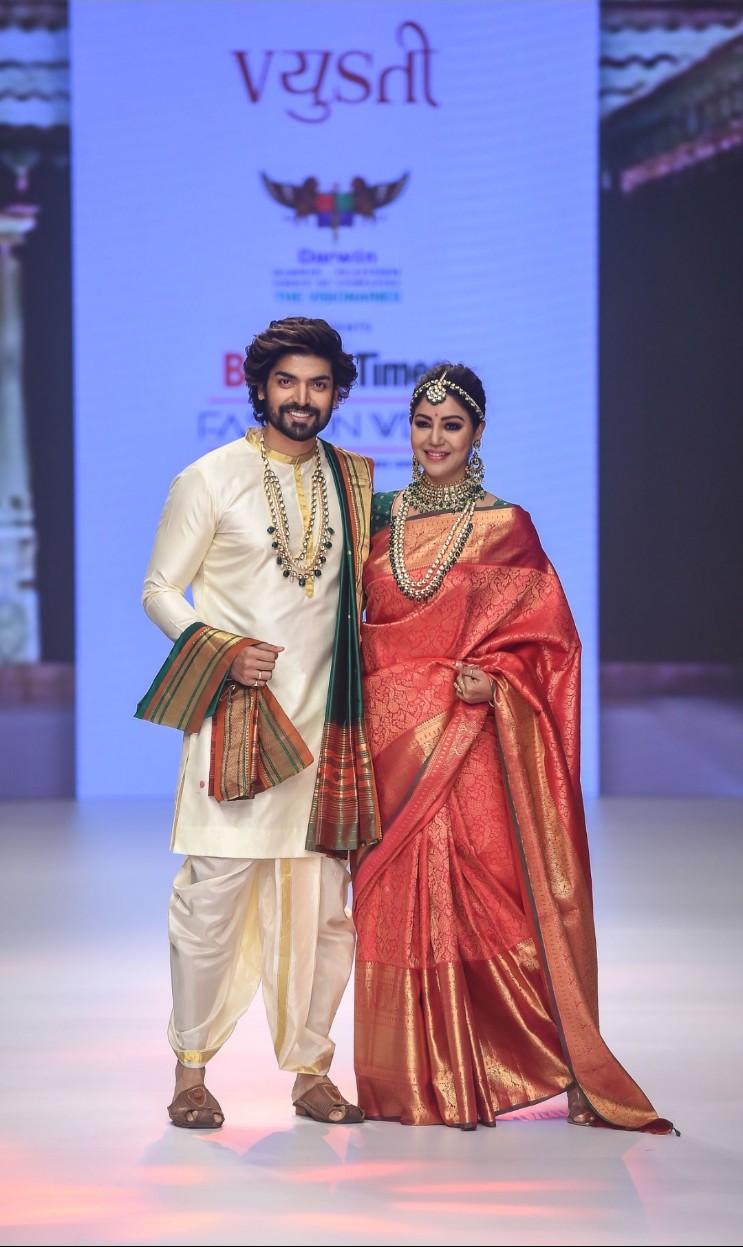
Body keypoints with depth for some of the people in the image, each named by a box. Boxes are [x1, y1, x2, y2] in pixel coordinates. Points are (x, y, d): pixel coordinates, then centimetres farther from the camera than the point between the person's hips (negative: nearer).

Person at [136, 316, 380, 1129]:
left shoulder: (354, 481, 14)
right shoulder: (210, 479, 1)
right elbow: (160, 590, 2)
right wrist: (223, 650, -14)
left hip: (325, 720, 4)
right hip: (235, 717, -4)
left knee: (321, 901, 2)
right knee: (215, 890, -7)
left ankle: (310, 1070, 11)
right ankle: (191, 1068, 5)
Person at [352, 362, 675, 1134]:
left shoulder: (505, 528, 0)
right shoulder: (382, 519, 11)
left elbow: (549, 638, 0)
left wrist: (494, 680, -15)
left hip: (471, 743, -4)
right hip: (392, 742, 4)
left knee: (474, 897, -7)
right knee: (395, 902, 3)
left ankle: (474, 1076, -1)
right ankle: (408, 1078, 11)